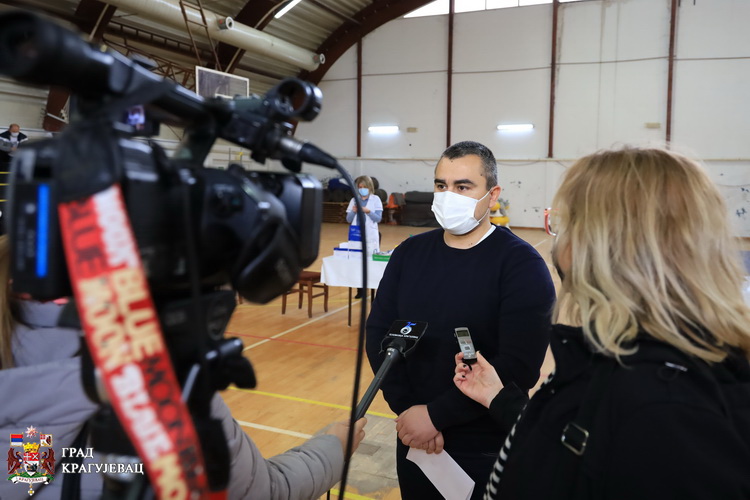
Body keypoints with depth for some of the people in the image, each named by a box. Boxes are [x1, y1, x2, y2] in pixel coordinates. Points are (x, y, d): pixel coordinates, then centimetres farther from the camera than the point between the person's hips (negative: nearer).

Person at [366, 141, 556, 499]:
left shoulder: (522, 265, -13)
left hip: (487, 451, -4)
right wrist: (406, 409, -12)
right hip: (416, 438, 4)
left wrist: (436, 414, -19)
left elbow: (519, 366, -20)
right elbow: (377, 334, 0)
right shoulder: (409, 253, 0)